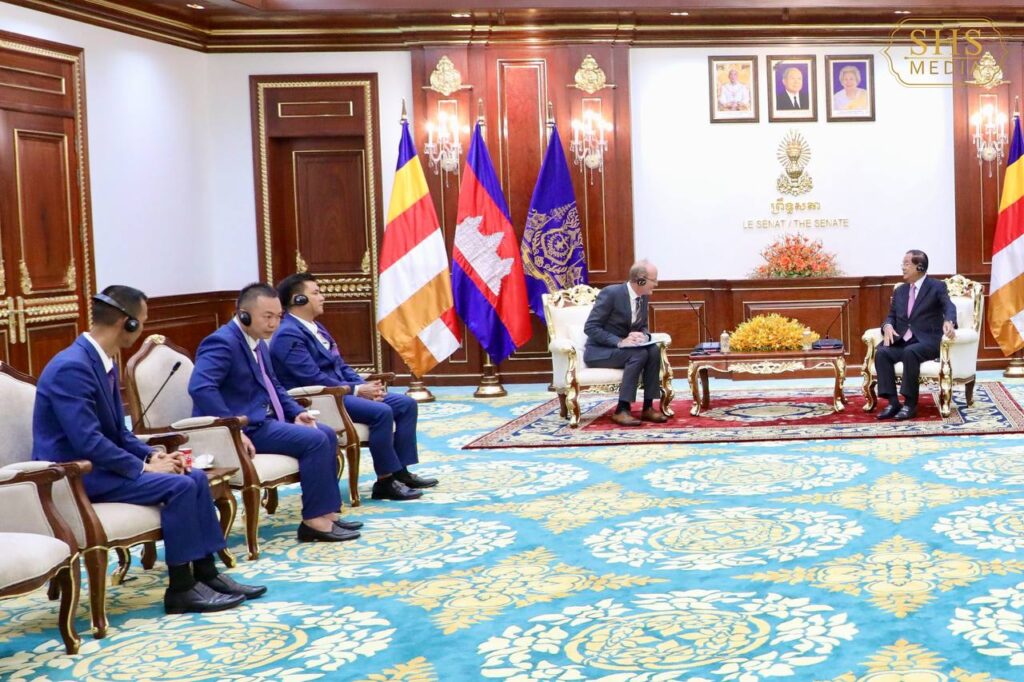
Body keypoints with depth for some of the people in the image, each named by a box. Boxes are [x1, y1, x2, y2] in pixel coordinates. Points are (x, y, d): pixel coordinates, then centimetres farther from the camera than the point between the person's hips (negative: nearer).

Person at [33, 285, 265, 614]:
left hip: (95, 464, 10)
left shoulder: (103, 362, 9)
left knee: (196, 477, 0)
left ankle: (206, 573, 3)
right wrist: (144, 467, -19)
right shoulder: (72, 367, -22)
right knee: (178, 486, -22)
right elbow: (87, 442, -27)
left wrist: (151, 455, -2)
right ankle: (181, 588, -12)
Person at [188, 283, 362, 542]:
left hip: (264, 419, 10)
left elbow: (272, 385, 26)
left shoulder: (259, 342, 14)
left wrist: (296, 412, 8)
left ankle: (326, 513, 4)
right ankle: (314, 521, -13)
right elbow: (199, 387, -31)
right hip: (245, 427, -10)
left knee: (327, 434, 5)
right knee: (314, 440, -20)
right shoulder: (223, 342, -17)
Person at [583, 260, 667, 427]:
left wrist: (643, 336, -12)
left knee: (654, 350, -21)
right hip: (598, 351, -7)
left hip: (621, 347, 7)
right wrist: (619, 342, -31)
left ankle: (648, 407, -17)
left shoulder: (643, 297, 2)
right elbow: (590, 328, -22)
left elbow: (643, 327, 14)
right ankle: (621, 410, -27)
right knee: (639, 354, -30)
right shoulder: (611, 293, -20)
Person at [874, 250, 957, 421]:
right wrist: (888, 326, -9)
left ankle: (910, 404, -30)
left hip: (928, 341, -5)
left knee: (910, 352, -37)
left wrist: (949, 322, -41)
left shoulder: (937, 287, 0)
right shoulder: (900, 290, 19)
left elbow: (949, 307, -16)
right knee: (881, 352, -24)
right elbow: (891, 316, 17)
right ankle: (893, 402, -24)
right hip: (903, 341, 5)